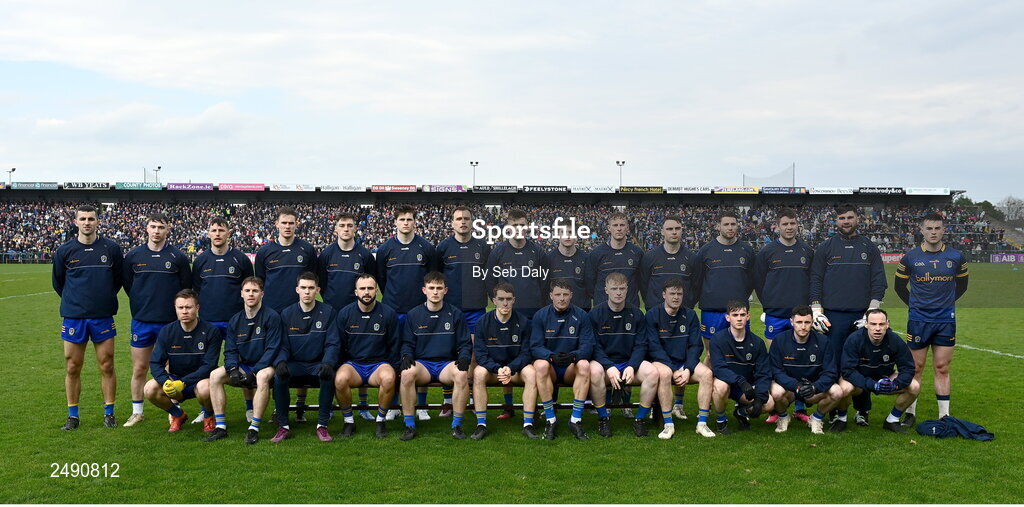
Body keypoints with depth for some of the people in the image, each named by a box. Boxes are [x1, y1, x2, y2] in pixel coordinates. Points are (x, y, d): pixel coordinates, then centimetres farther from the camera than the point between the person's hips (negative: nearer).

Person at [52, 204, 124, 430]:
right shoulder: (64, 250, 1)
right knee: (72, 368, 5)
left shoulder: (111, 248, 1)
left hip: (103, 317, 0)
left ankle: (109, 413, 12)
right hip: (73, 317, 1)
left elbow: (119, 278, 13)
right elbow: (58, 282, 15)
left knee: (106, 366, 2)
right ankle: (73, 416, 17)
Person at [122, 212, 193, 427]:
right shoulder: (133, 256, 3)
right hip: (141, 321, 1)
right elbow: (127, 284, 14)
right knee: (139, 369, 7)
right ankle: (137, 412, 19)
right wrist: (140, 308, 12)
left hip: (170, 322, -1)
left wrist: (174, 309, 4)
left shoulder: (178, 257, -1)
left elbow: (186, 288, 5)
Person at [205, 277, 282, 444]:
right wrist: (233, 370, -15)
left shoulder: (272, 317, -9)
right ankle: (220, 427, -14)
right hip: (244, 366, 6)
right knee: (215, 375, -15)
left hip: (265, 366, -6)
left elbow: (272, 349, -14)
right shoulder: (235, 321, 8)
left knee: (263, 376, -38)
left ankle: (254, 428, -34)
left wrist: (254, 372, -22)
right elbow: (230, 350, 6)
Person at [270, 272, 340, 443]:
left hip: (318, 365, -1)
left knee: (328, 374, -34)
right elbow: (283, 346, 3)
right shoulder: (287, 314, 5)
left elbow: (332, 344, -3)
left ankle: (322, 425, -20)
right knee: (279, 375, -30)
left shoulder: (327, 312, 1)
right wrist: (280, 362, -20)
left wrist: (327, 363, -23)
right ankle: (283, 427, -17)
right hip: (294, 365, 1)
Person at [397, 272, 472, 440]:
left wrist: (464, 358, -11)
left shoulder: (455, 314, 10)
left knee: (462, 374, -35)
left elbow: (465, 343, 10)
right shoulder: (413, 315, 11)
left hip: (447, 363, 0)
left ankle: (456, 425, -21)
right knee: (407, 373, -35)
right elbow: (407, 343, 11)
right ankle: (409, 426, -23)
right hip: (422, 364, 0)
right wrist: (406, 356, -11)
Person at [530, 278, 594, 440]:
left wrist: (573, 356, -29)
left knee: (584, 365, -33)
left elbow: (587, 346, -6)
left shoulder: (581, 315, 2)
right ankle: (550, 420, -26)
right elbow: (535, 347, -7)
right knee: (541, 365, -35)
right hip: (550, 367, 0)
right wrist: (552, 356, -29)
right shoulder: (540, 316, 1)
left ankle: (576, 420, -27)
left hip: (571, 369, 1)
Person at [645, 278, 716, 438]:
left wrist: (688, 370, -13)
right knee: (664, 373, -37)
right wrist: (674, 370, -19)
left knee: (707, 373, -24)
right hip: (661, 361, -4)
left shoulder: (690, 315, 8)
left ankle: (702, 423, -18)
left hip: (685, 362, 4)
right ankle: (668, 425, -30)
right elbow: (654, 347, -11)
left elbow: (696, 346, 3)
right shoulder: (652, 315, -4)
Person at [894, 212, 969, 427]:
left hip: (946, 320, 1)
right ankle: (910, 413, 14)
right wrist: (915, 305, 6)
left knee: (942, 368, 5)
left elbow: (961, 284, 16)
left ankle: (944, 415, 12)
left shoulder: (956, 257, 1)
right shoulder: (910, 258, -3)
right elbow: (899, 286, 10)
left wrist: (947, 302, 9)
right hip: (918, 320, -1)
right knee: (916, 368, 4)